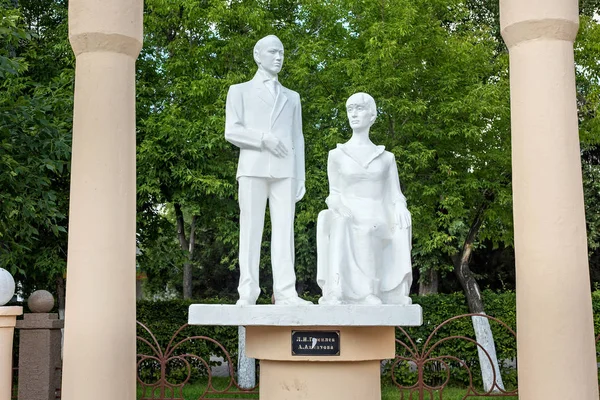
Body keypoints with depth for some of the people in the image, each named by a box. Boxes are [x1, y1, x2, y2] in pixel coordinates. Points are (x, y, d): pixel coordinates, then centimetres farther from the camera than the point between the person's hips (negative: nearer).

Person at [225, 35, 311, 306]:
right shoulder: (239, 91, 15)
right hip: (253, 168, -2)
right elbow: (232, 131, 2)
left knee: (284, 229, -6)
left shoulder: (292, 97, 24)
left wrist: (300, 178, 7)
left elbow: (297, 139, 17)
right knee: (251, 229, -6)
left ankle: (285, 292, -9)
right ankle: (247, 293, -7)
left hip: (284, 171, 2)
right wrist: (263, 138, -13)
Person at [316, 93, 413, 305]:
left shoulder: (386, 158, 18)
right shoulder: (337, 155, 16)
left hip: (377, 224, 1)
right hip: (347, 221, 0)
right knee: (341, 223, -37)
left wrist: (400, 207, -13)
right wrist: (339, 204, -13)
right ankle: (336, 293, -42)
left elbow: (396, 196, 11)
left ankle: (370, 293, -38)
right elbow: (334, 195, 11)